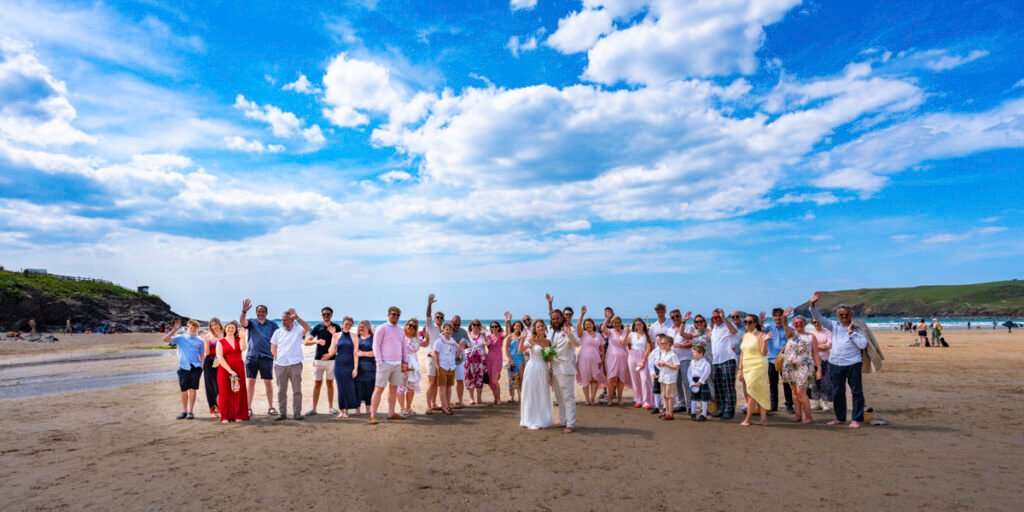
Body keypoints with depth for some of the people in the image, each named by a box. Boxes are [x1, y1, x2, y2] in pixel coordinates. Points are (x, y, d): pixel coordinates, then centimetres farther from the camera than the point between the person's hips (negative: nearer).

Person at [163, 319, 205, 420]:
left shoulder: (200, 341, 6)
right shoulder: (181, 338, 5)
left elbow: (201, 355, 9)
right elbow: (166, 339, -6)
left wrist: (202, 367, 1)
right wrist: (175, 329, -13)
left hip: (195, 367, -1)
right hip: (183, 368, 1)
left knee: (192, 389, -1)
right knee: (184, 390, 7)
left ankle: (190, 411, 6)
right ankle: (184, 411, 19)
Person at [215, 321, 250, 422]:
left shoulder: (239, 340, 10)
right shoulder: (220, 342, 4)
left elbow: (243, 349, -11)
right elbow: (220, 358, -7)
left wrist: (242, 336, -18)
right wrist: (230, 370, -15)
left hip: (239, 369, 2)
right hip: (224, 370, -2)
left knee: (239, 392, 1)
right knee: (225, 393, -1)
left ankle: (238, 416, 5)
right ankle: (225, 417, 3)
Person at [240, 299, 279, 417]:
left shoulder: (272, 325, 6)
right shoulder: (251, 322, 6)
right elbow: (242, 322, -15)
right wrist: (244, 311, -34)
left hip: (267, 357, 0)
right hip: (251, 356, 0)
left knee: (268, 382, 4)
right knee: (250, 382, 3)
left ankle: (270, 407, 12)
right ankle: (248, 408, 11)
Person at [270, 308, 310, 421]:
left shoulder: (298, 331, -1)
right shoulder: (278, 332, 9)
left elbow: (307, 328, -24)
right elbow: (273, 349, 14)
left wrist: (297, 317, -29)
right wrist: (279, 358, 7)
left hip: (295, 364, -3)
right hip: (280, 365, 3)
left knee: (297, 390, 0)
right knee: (281, 390, 8)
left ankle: (297, 413, 5)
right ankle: (282, 413, 16)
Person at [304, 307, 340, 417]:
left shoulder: (336, 327, 2)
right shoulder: (318, 327, 4)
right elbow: (306, 342, 2)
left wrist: (331, 354, -11)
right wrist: (317, 341, -16)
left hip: (331, 359, 0)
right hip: (318, 359, 1)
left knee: (330, 383, 6)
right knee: (317, 384, 1)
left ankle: (330, 407, 14)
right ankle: (314, 409, 5)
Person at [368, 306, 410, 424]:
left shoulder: (401, 331, 15)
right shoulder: (382, 328, -4)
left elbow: (404, 347, 19)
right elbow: (376, 345, -7)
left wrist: (405, 362, 12)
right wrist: (380, 362, -13)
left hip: (397, 364, 7)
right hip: (385, 363, -6)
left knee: (394, 388, 10)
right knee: (379, 389, -6)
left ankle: (391, 413, 19)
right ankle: (373, 416, -3)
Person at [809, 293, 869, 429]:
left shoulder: (856, 328, -1)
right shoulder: (834, 326, 8)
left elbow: (863, 344, -11)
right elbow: (819, 318, 1)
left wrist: (851, 332, -14)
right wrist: (813, 304, -13)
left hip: (852, 364, -3)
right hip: (835, 364, 4)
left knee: (856, 392, 1)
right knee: (837, 392, 11)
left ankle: (856, 419, 10)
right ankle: (840, 418, 23)